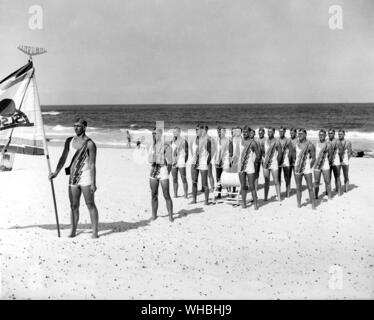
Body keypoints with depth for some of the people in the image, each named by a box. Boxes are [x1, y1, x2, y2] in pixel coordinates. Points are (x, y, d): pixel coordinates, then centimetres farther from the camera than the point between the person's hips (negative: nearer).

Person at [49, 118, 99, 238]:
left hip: (86, 176, -5)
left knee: (90, 204, -3)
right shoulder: (69, 141, 10)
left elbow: (92, 164, -9)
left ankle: (95, 231, 2)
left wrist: (93, 183, -13)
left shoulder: (89, 144, -7)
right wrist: (56, 172, 3)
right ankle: (73, 230, 17)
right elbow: (63, 158, 14)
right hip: (73, 177, 5)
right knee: (74, 205, 8)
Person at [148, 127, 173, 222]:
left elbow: (169, 161, -9)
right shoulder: (152, 146, 13)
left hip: (162, 170, -5)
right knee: (154, 195, 8)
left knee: (166, 195, -5)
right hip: (153, 171, 5)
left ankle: (170, 216, 3)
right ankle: (154, 215, 16)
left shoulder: (166, 146, -6)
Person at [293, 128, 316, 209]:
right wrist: (296, 166, 8)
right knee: (298, 188, 7)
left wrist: (309, 167, -2)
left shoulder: (309, 145, -6)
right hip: (298, 169, 4)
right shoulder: (296, 144, 6)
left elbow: (313, 158, -2)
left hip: (307, 169, -4)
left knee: (310, 188, -2)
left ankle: (313, 205, 5)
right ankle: (299, 205, 14)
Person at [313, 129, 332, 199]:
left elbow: (329, 156, 5)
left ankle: (329, 197, 9)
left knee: (327, 182, 1)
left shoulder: (328, 145, -4)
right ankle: (316, 196, 13)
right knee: (316, 182, 4)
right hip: (317, 165, 2)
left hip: (325, 166, -2)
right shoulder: (316, 143, 6)